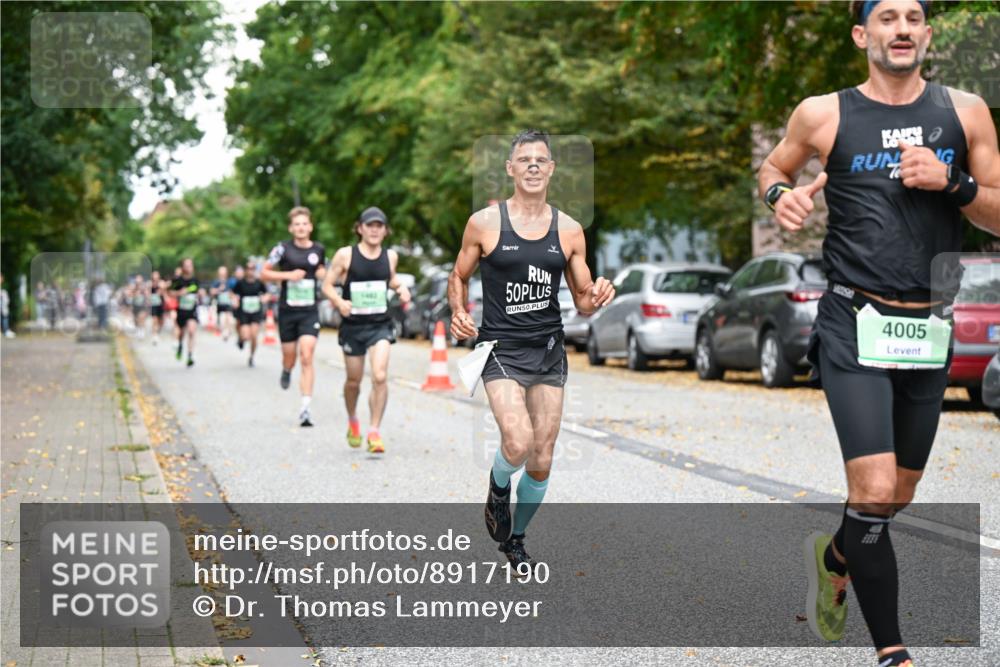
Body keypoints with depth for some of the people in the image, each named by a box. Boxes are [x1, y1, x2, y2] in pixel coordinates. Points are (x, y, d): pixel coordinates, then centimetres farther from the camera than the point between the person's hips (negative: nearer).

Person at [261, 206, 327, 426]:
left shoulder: (318, 249, 5)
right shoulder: (283, 248, -3)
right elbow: (264, 273, -1)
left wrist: (324, 274, 2)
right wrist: (288, 275, -13)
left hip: (309, 311, 1)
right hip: (287, 310, 0)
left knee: (307, 358, -12)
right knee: (289, 356, 10)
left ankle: (305, 408, -13)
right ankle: (286, 371, 50)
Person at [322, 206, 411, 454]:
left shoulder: (390, 256, 3)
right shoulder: (345, 255, -6)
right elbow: (327, 285, -3)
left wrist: (401, 288, 2)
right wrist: (339, 302, -22)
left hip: (381, 324, 1)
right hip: (353, 325, -1)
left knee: (380, 376, -18)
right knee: (353, 380, 12)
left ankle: (374, 432, -10)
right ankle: (352, 422, 41)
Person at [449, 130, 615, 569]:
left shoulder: (569, 231, 4)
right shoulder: (485, 223, -3)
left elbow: (582, 302, 9)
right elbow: (459, 277, 9)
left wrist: (596, 298, -14)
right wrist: (459, 313, -10)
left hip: (549, 351, 3)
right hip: (501, 348, -3)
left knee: (541, 463, 6)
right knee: (517, 445, -24)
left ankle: (515, 538, 31)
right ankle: (498, 491, 12)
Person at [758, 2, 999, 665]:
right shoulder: (823, 114, 0)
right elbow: (773, 167, 17)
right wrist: (781, 194, -5)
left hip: (930, 331, 3)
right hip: (855, 327, -3)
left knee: (897, 500, 15)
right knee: (875, 493, -16)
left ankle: (835, 555, 47)